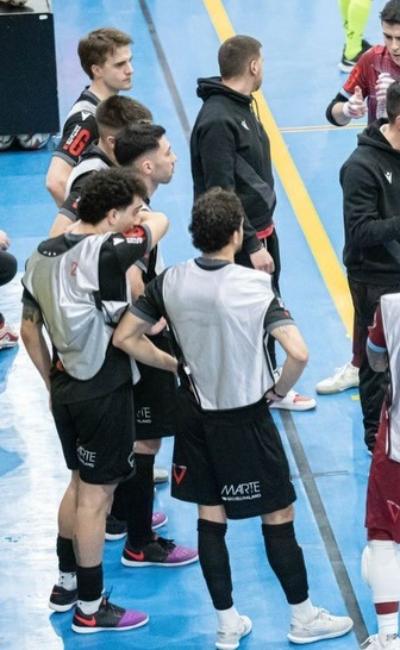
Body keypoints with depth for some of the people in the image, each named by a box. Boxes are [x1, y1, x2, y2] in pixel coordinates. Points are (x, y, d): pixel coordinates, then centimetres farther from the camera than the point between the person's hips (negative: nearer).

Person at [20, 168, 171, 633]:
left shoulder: (42, 256, 1)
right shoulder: (106, 253, -22)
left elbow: (30, 331, 9)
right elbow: (160, 222, -6)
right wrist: (134, 218, 14)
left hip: (67, 388, 8)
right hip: (103, 391, -8)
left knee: (80, 483, 23)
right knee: (96, 495, 3)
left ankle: (65, 584, 36)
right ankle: (89, 608, 13)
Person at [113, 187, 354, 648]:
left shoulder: (170, 282, -9)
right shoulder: (254, 286, -20)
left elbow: (124, 338, -2)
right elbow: (298, 354, -26)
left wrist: (174, 365, 7)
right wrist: (278, 391, -7)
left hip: (196, 415, 4)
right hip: (246, 419, -4)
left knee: (210, 516, 13)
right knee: (278, 515, 10)